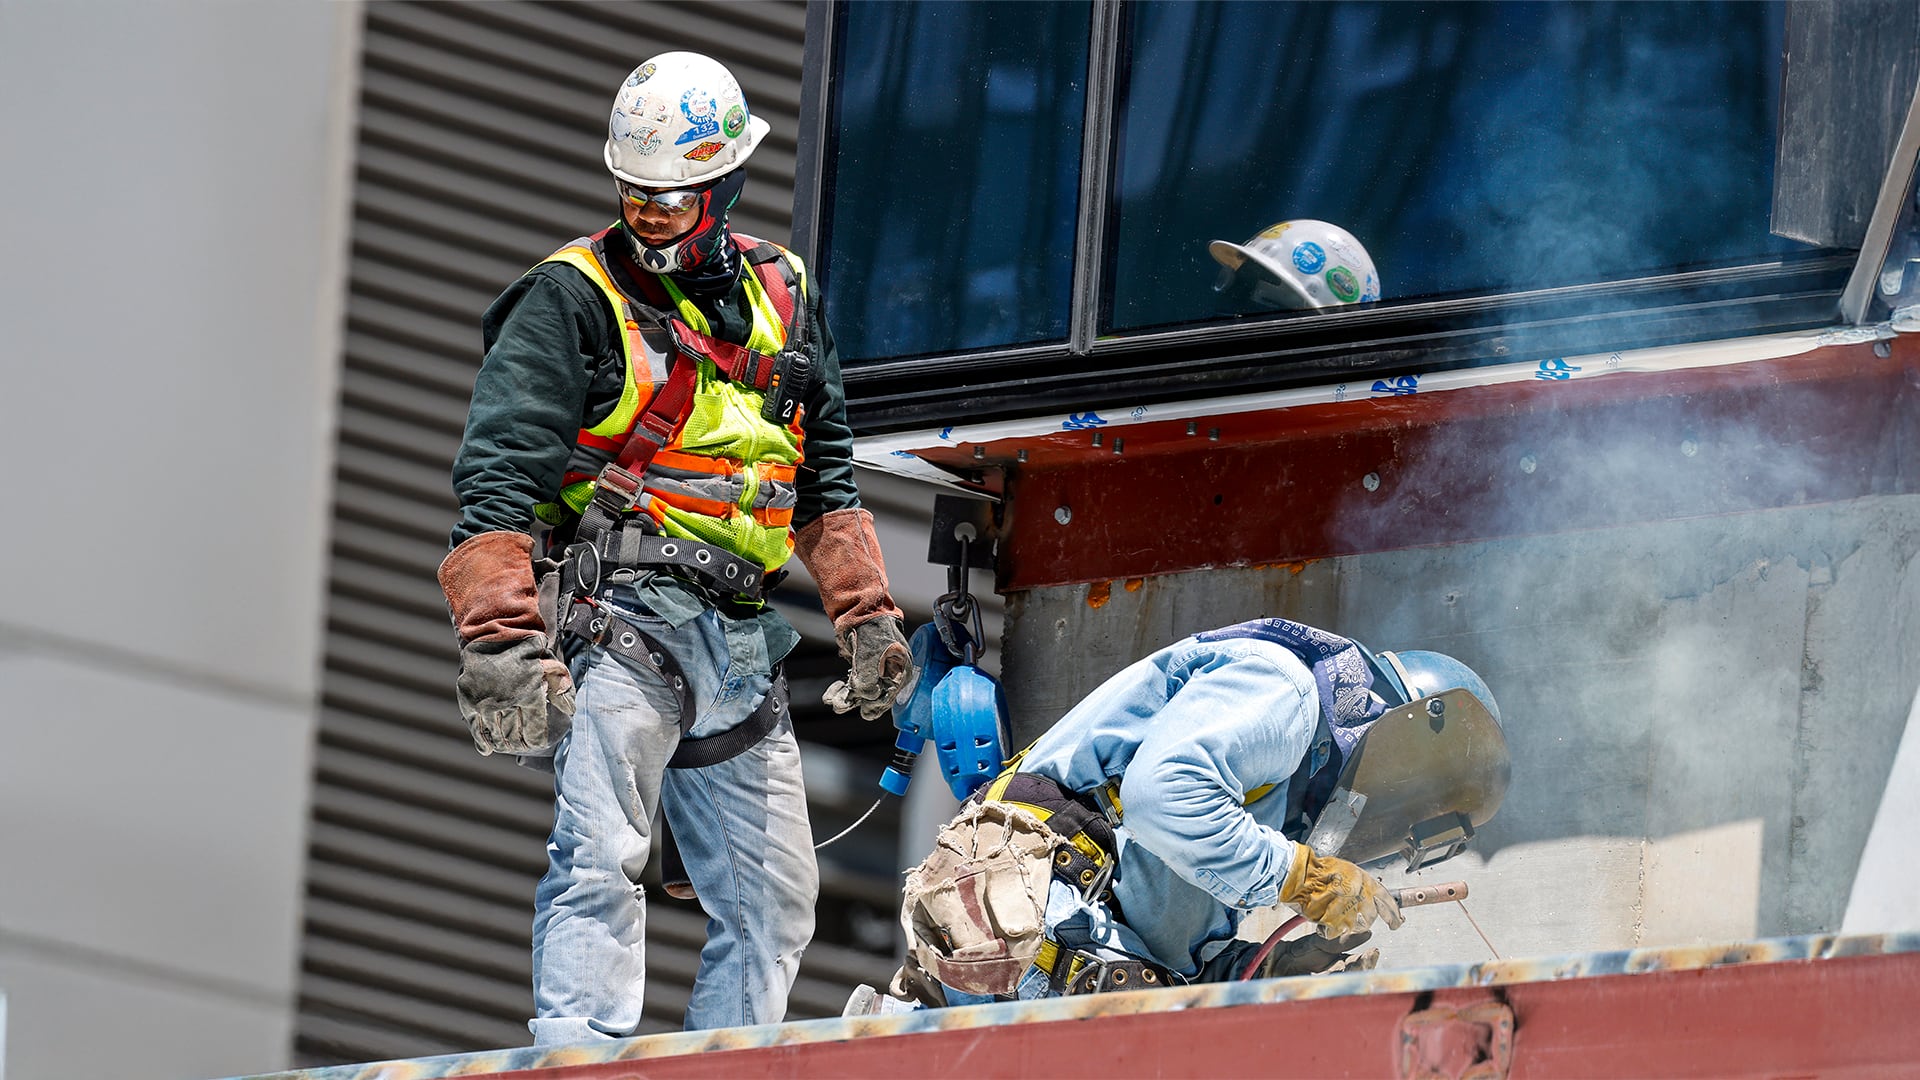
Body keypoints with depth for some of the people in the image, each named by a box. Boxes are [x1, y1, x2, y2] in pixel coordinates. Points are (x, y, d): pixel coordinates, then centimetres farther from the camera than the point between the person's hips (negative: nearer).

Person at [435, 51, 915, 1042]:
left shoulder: (782, 296, 15)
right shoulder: (572, 300, -3)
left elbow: (825, 480, 25)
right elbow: (497, 480, -10)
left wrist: (865, 614, 18)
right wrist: (502, 641, -20)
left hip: (735, 643, 6)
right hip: (616, 615, -6)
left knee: (774, 897, 7)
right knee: (600, 857, -21)